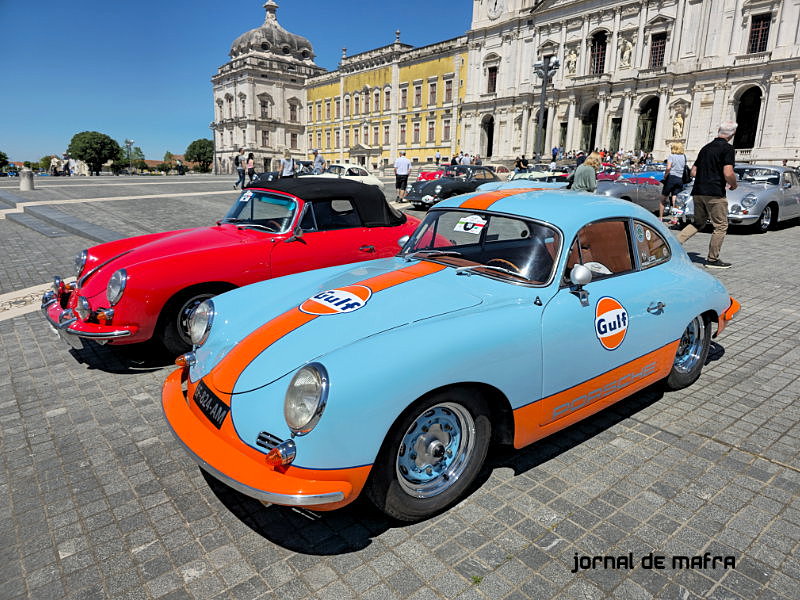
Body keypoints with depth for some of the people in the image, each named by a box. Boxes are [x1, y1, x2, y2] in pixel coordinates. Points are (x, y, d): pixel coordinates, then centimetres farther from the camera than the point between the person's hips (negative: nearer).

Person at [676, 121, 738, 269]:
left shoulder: (706, 147, 15)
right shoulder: (727, 148, -8)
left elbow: (693, 172, 18)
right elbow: (728, 174, -17)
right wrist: (734, 185, 2)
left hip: (698, 192, 7)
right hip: (715, 194, -7)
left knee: (698, 223, 19)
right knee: (721, 226, 4)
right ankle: (712, 259, 8)